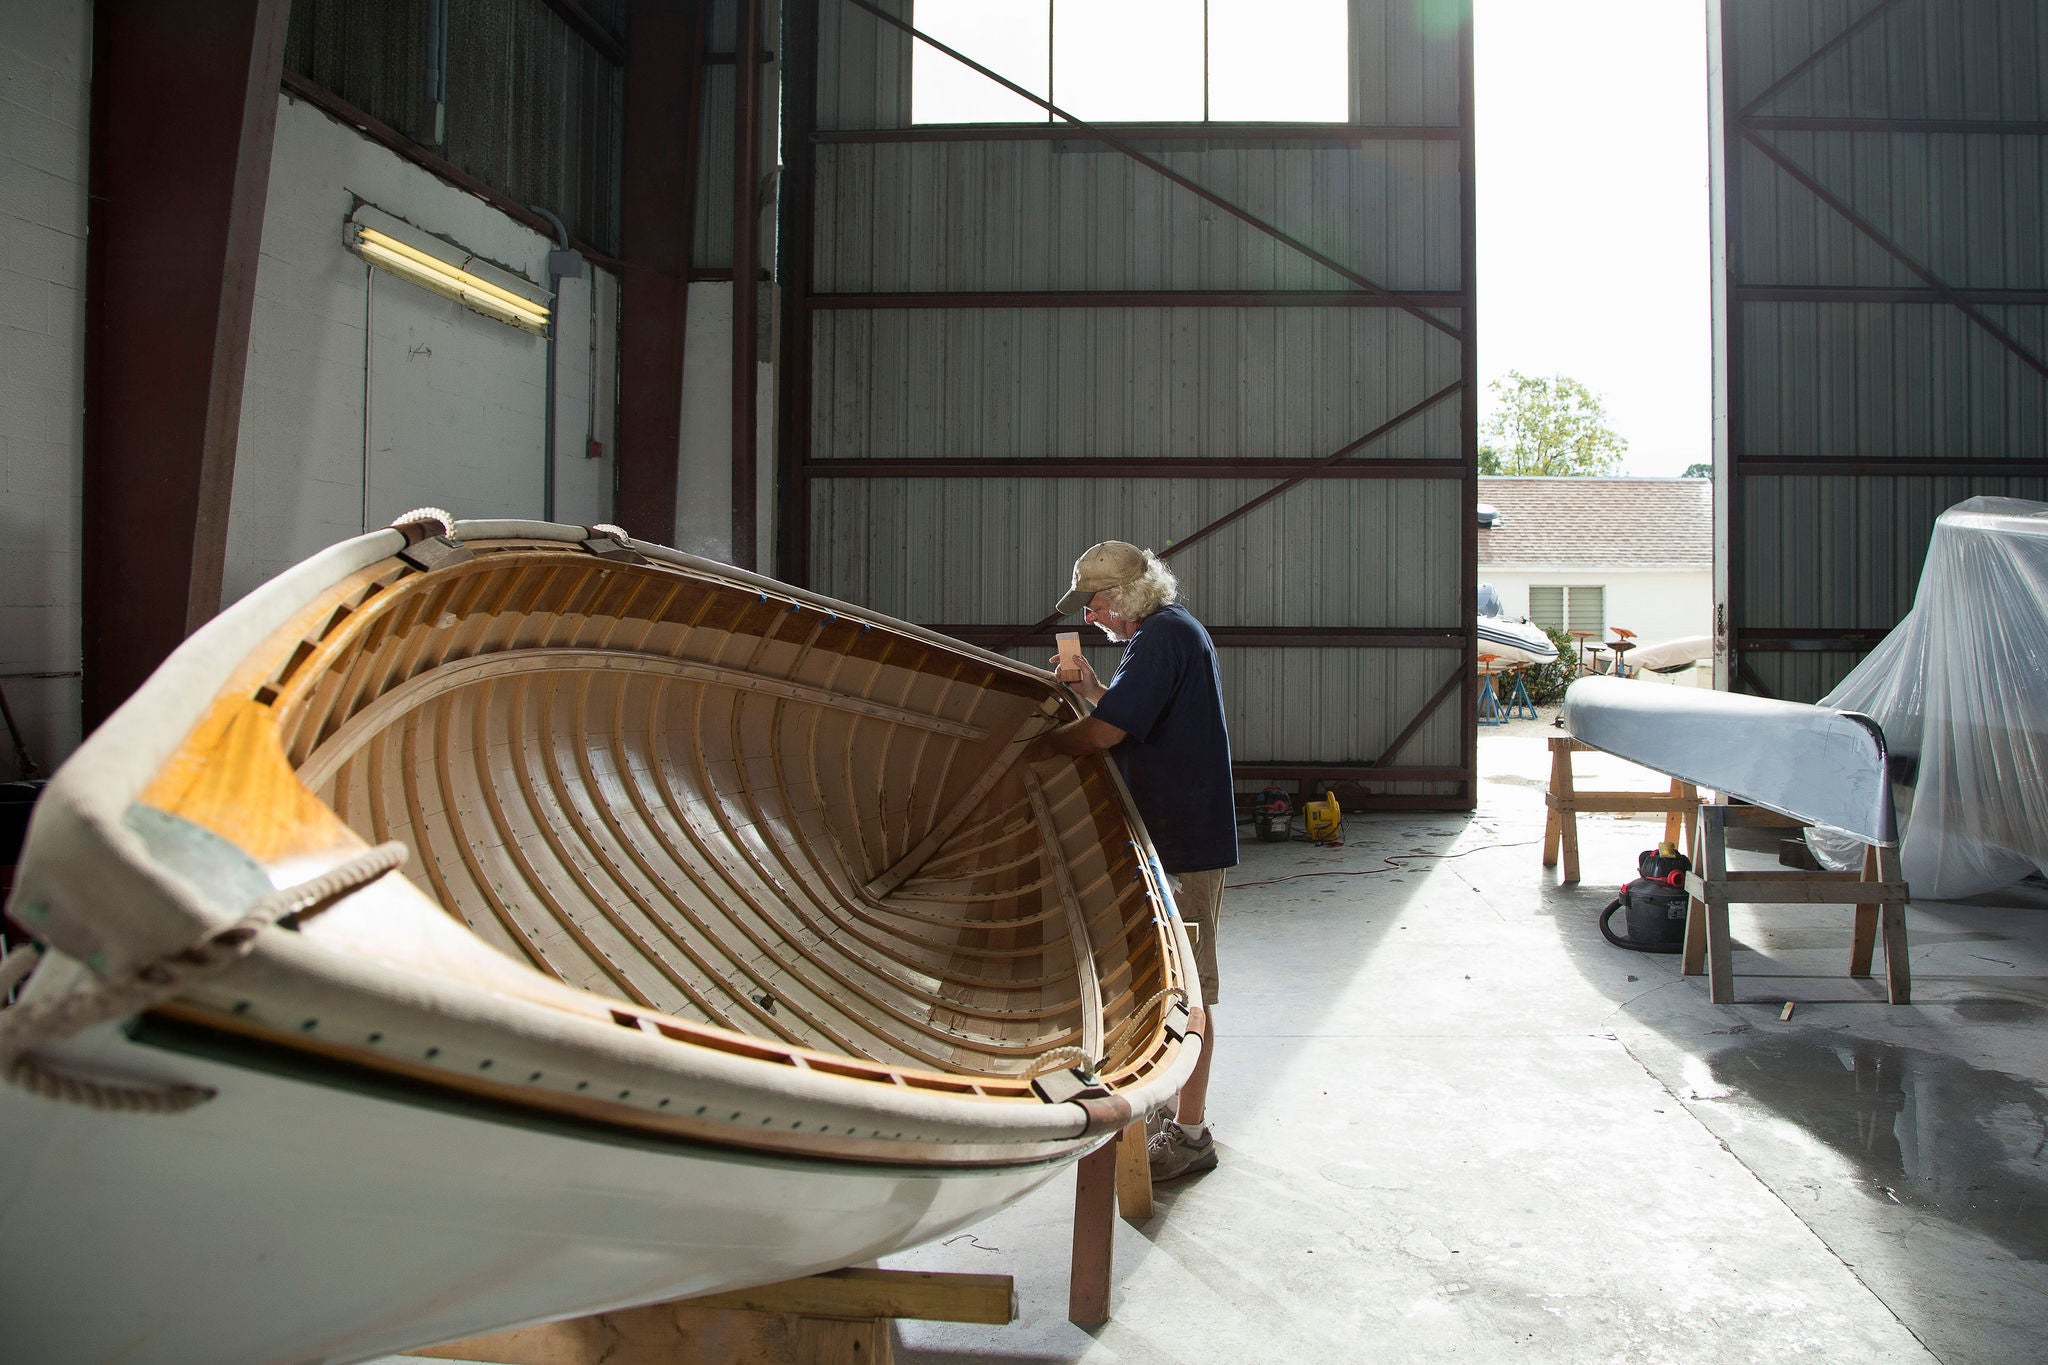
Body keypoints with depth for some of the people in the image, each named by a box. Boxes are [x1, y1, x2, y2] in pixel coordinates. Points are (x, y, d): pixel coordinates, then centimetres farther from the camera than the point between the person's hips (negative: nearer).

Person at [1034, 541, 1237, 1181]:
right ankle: (1166, 1102, 33)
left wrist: (1041, 742, -8)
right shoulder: (1172, 631, 16)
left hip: (1185, 841, -11)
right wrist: (1095, 689, 8)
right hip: (1176, 834, 11)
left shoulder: (1164, 636, -18)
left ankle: (1190, 1130, 5)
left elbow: (1104, 734, -25)